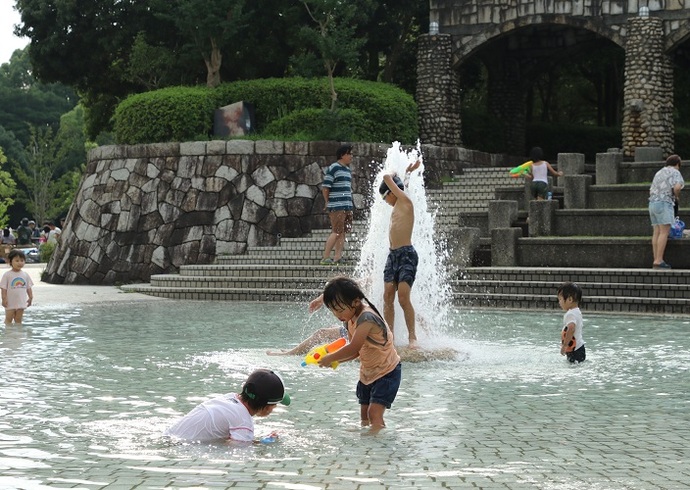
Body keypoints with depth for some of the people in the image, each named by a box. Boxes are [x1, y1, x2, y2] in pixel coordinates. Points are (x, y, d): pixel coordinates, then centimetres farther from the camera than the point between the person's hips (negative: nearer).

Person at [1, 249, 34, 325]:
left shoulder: (25, 275, 4)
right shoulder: (7, 275, -7)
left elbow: (28, 287, 9)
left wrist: (30, 297, 4)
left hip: (21, 303, 3)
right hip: (10, 302, -3)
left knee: (18, 320, 9)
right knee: (8, 319, 4)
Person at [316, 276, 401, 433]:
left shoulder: (366, 318, -27)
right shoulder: (351, 319, 3)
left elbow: (353, 348, -32)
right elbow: (356, 351, 3)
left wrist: (331, 358, -20)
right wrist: (335, 360, -13)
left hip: (387, 371, -10)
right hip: (367, 373, 10)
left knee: (375, 412, -20)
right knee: (364, 414, 13)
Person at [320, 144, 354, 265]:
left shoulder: (348, 170, 19)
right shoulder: (333, 168, -8)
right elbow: (325, 187, -11)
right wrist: (327, 202, -6)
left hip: (347, 206, 9)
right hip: (336, 206, -9)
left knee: (343, 232, 5)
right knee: (337, 232, -10)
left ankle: (337, 257, 7)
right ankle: (325, 258, -6)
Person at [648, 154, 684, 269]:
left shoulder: (659, 173, 23)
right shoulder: (675, 172, 0)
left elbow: (651, 191, 25)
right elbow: (677, 187, -18)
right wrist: (677, 196, 1)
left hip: (652, 202, 8)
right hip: (664, 203, -8)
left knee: (657, 232, 5)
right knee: (664, 232, -10)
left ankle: (656, 260, 1)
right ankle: (659, 261, -17)